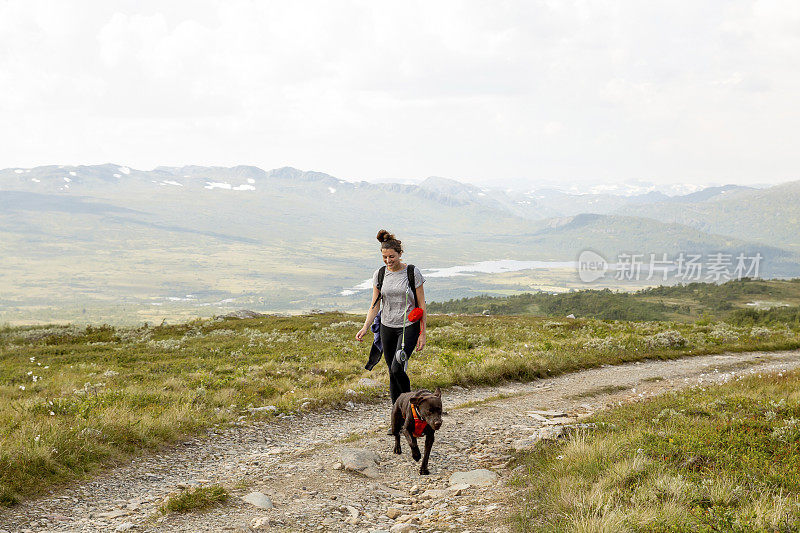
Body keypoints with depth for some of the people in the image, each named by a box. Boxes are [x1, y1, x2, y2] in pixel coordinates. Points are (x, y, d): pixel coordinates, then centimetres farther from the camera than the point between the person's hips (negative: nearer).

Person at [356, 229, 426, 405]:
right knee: (392, 374, 6)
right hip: (387, 327, 4)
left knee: (397, 368, -18)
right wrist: (365, 327, -10)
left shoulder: (413, 273, -8)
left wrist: (422, 334, -7)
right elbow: (375, 305, 5)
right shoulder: (379, 275, 3)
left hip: (409, 326, -4)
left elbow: (422, 306, -5)